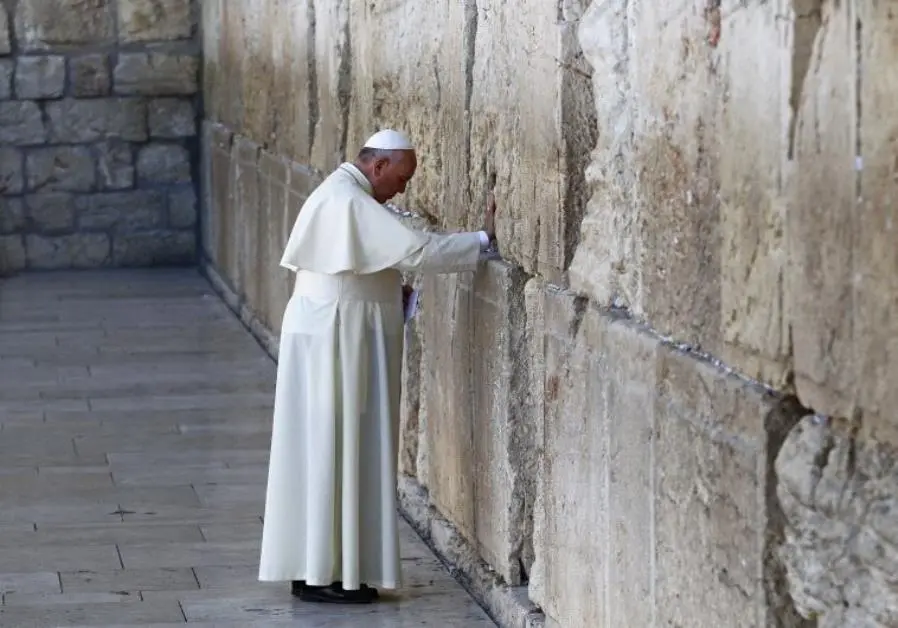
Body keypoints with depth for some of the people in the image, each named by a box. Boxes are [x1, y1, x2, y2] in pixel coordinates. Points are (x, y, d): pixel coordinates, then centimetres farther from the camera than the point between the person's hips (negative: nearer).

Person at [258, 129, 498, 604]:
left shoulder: (341, 195, 14)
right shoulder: (350, 202, -19)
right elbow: (415, 249, -26)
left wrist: (391, 290, 10)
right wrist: (483, 240, -17)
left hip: (335, 340, 10)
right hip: (334, 343, -10)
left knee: (334, 452, 12)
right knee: (333, 451, -6)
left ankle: (320, 566, 17)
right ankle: (322, 576, -2)